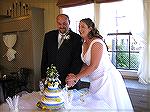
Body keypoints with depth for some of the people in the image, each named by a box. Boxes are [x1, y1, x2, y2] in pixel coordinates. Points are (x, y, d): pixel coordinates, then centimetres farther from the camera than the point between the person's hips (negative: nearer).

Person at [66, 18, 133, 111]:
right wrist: (75, 76, -5)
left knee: (105, 106, 3)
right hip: (96, 81, 8)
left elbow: (94, 66, -22)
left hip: (107, 79, -8)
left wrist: (76, 77, -15)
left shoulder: (96, 43, -19)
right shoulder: (84, 44, 8)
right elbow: (87, 65, 9)